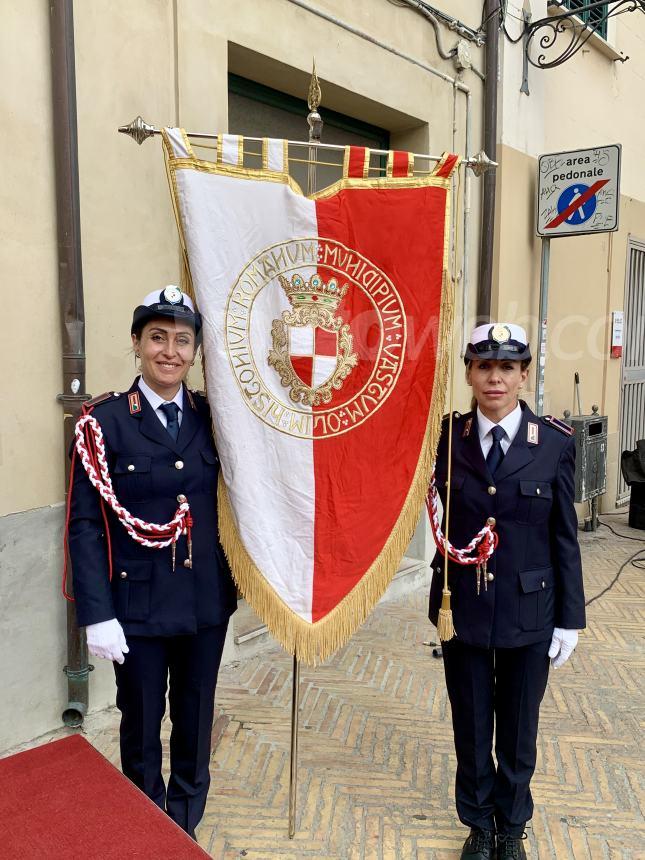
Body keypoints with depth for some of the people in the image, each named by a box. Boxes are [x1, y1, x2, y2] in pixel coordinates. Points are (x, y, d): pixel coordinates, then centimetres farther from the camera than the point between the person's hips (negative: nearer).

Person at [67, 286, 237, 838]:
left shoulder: (212, 417, 0)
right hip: (138, 606, -3)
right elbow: (85, 523, -10)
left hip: (207, 601, 3)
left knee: (196, 724, 18)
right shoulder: (106, 420, -9)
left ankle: (187, 829, 43)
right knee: (141, 728, 16)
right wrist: (97, 614, -13)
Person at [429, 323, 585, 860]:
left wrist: (569, 618, -1)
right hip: (462, 608, 0)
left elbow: (565, 536, -4)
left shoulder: (555, 442, -7)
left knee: (519, 730, 18)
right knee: (471, 728, 17)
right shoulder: (446, 437, -7)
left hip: (529, 611, 0)